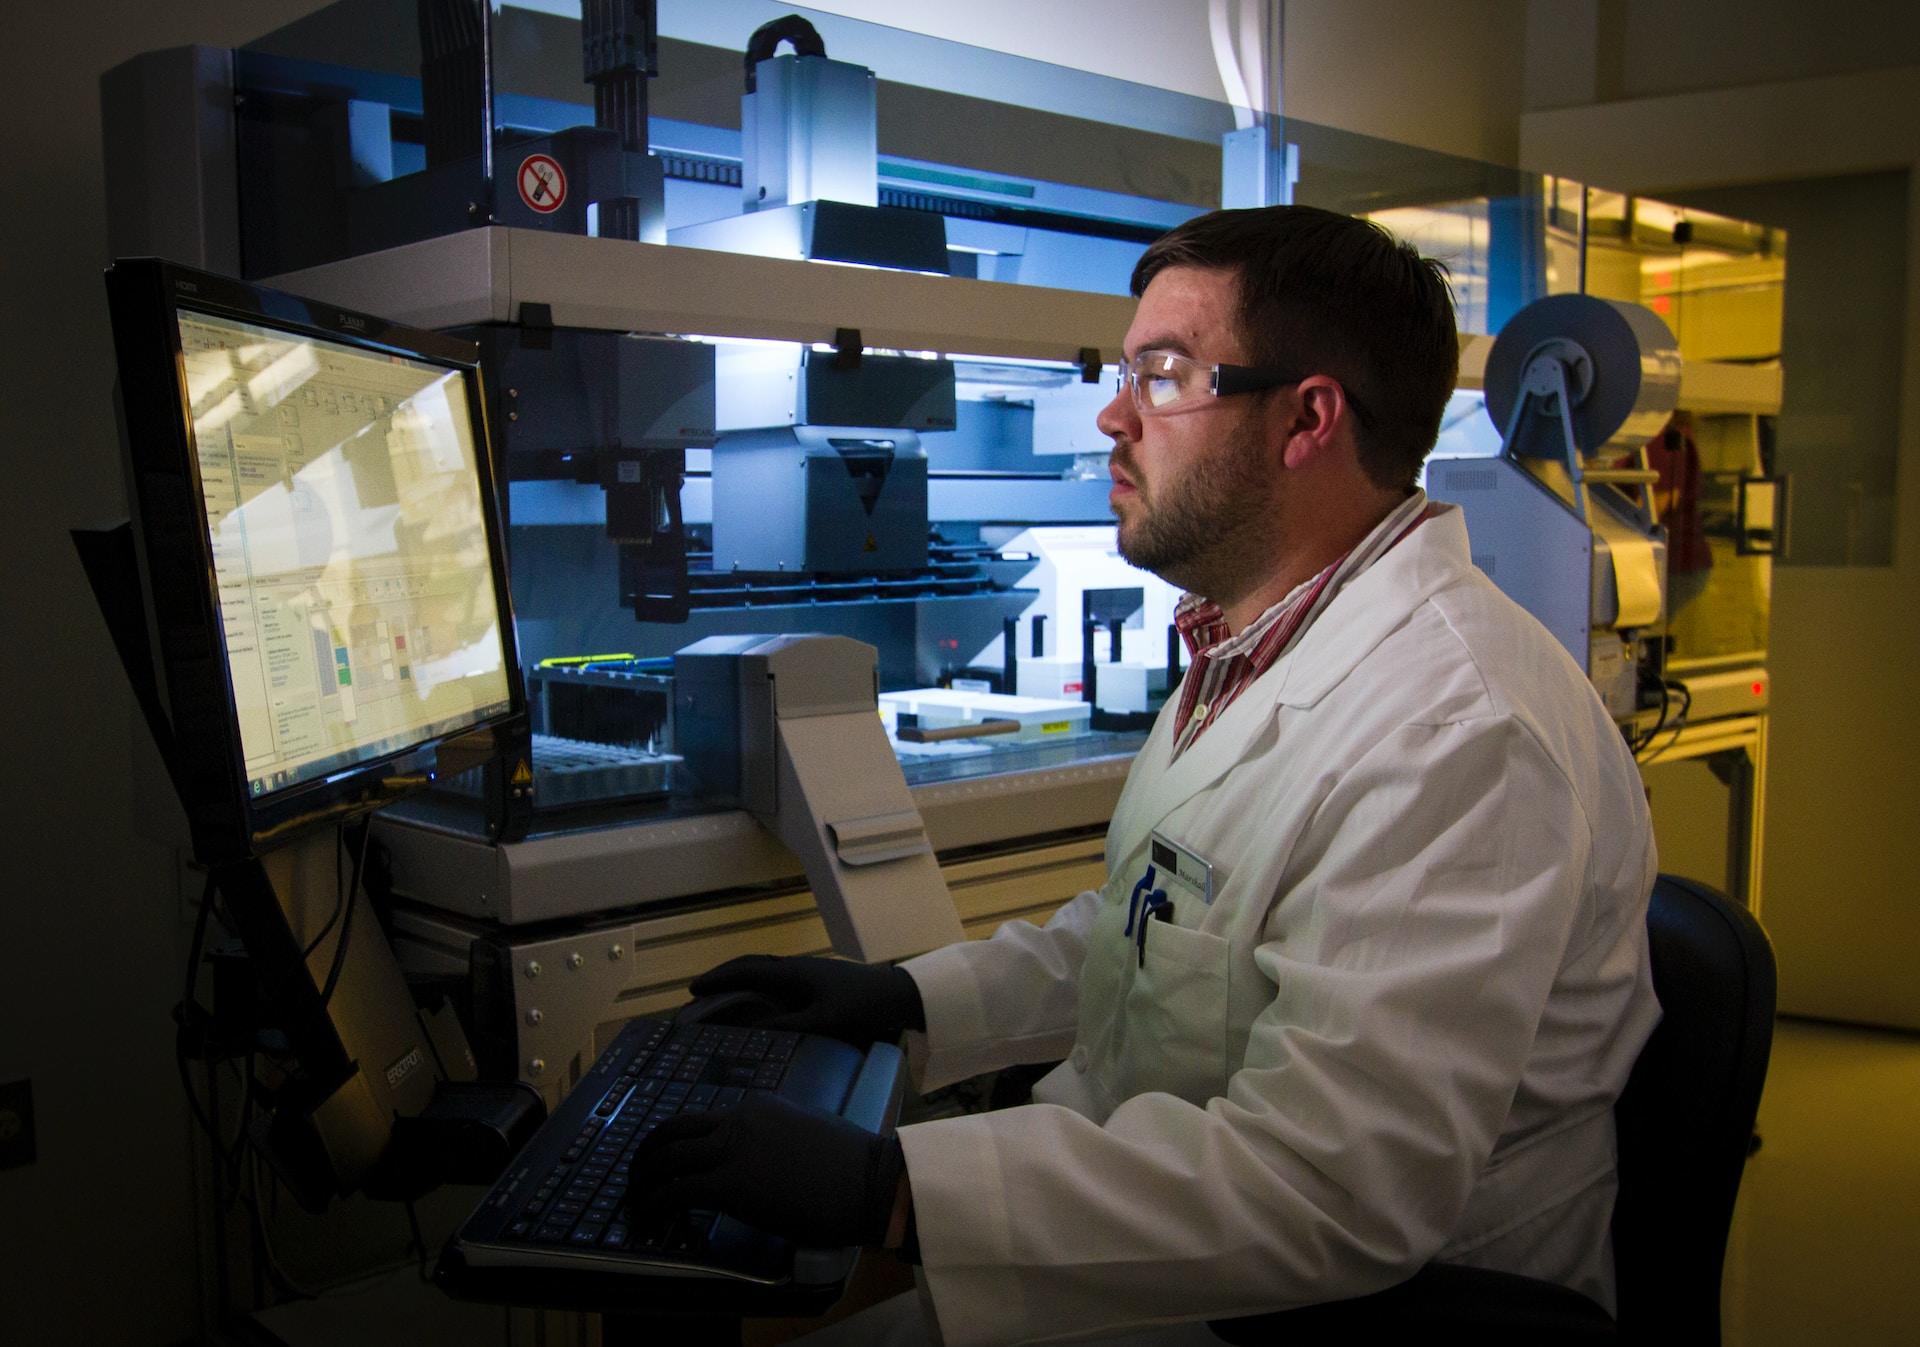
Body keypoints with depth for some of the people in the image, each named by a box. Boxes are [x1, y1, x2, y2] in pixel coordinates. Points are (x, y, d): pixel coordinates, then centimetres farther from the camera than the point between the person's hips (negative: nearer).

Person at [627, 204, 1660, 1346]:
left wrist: (884, 1191, -34)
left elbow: (1333, 1188, -34)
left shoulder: (1459, 737, -29)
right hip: (1180, 1245, 9)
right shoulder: (1251, 649, 7)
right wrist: (912, 998, 8)